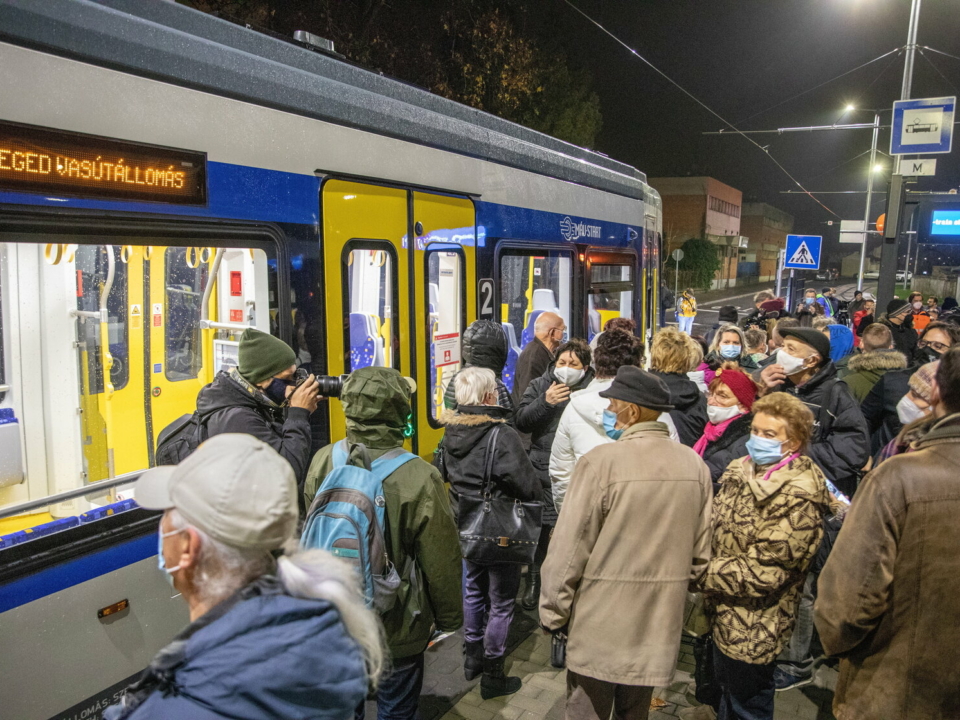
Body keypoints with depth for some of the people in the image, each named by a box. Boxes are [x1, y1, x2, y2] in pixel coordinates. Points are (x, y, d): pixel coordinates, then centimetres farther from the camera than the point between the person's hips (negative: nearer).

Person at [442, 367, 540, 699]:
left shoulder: (452, 432, -3)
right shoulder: (502, 436, -26)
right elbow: (528, 485, -23)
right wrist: (542, 509, -4)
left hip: (466, 525, 7)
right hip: (499, 531, -7)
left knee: (474, 590, 24)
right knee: (501, 602, 8)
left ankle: (472, 656, 40)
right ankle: (492, 676, 20)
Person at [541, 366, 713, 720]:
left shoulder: (602, 461, -20)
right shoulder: (694, 464, -3)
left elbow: (570, 548, -17)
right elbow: (700, 552, 4)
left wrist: (553, 611, -5)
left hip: (600, 622, -5)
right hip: (658, 623, 5)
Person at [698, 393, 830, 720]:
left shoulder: (798, 497, -22)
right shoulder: (740, 470, 1)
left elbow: (763, 571, -24)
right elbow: (714, 532, 8)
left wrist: (701, 573, -18)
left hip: (753, 628, -7)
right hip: (724, 616, 7)